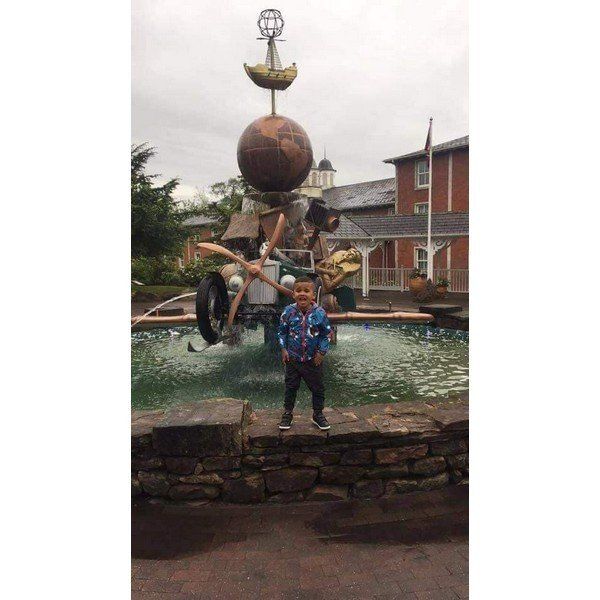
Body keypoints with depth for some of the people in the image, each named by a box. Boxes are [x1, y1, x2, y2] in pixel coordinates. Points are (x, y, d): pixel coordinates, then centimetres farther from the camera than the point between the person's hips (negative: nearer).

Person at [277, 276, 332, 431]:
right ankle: (287, 413, 32)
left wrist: (321, 352, -6)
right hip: (293, 358, 0)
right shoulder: (288, 312, -10)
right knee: (291, 387, 13)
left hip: (313, 359, 0)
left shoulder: (320, 313, -13)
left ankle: (318, 414, 32)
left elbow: (326, 334, -2)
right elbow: (282, 332, 2)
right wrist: (284, 349, -4)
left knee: (318, 388, 12)